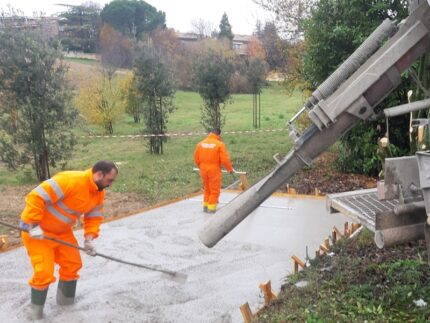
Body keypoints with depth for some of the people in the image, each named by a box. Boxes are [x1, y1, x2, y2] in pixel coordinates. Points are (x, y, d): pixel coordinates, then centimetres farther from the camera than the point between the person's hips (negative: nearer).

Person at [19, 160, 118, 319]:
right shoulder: (70, 180, -33)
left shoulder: (99, 194, -4)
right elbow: (36, 197, -33)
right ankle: (36, 309, 14)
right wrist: (34, 226, -30)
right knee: (44, 272, -9)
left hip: (62, 231, 8)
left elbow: (94, 217, 4)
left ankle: (65, 300, 32)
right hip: (37, 230, -8)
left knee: (72, 264, 11)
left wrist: (89, 238, -13)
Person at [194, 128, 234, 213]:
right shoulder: (220, 144, -11)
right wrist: (230, 169, 1)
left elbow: (196, 158, 9)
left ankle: (205, 206, 25)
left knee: (207, 189, 20)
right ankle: (211, 208, 8)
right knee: (215, 190, 7)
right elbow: (225, 159, -13)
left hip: (203, 170, 5)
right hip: (214, 170, -5)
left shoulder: (201, 143, 4)